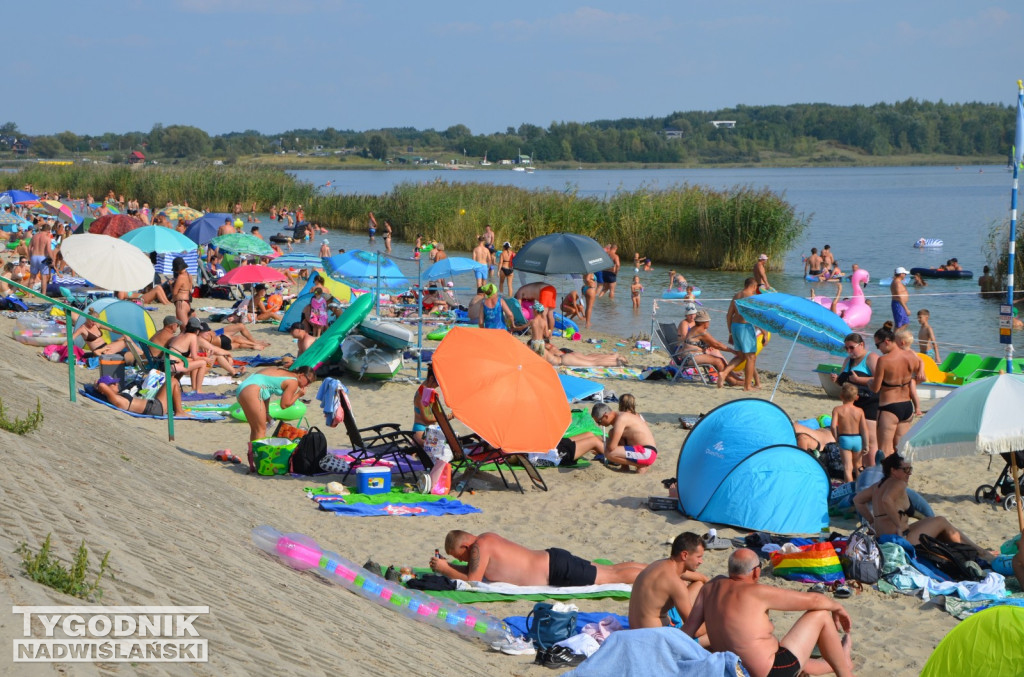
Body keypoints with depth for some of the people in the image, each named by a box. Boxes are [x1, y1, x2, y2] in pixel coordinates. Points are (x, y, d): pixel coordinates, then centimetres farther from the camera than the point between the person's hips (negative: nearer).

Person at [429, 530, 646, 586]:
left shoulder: (480, 547, -17)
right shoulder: (486, 538, 10)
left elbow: (471, 580, -19)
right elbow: (472, 570, 22)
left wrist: (445, 570, -9)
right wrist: (448, 566, 10)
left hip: (558, 570, -9)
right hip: (552, 560, 9)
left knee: (614, 576, -5)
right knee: (611, 570, 16)